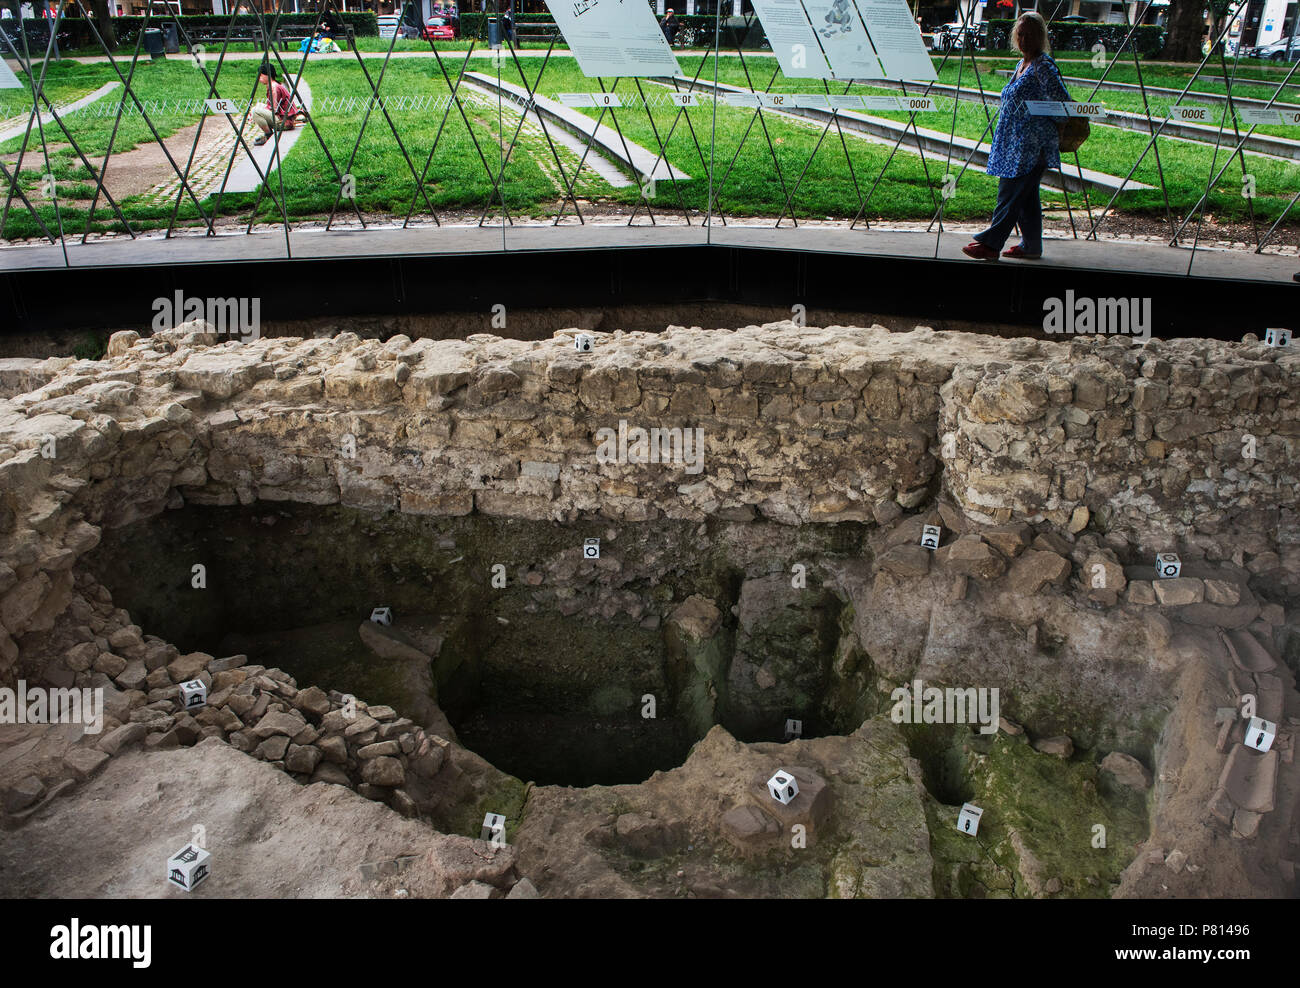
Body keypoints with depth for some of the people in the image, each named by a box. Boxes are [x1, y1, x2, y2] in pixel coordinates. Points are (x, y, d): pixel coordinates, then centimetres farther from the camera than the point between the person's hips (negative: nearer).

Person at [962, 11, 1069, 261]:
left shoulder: (1044, 66, -11)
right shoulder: (1022, 64, 16)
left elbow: (1062, 102, -14)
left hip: (1032, 145, -9)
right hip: (1015, 142, 9)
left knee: (1010, 193, -8)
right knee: (1025, 195, 11)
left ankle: (991, 243, -7)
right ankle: (1031, 246, 17)